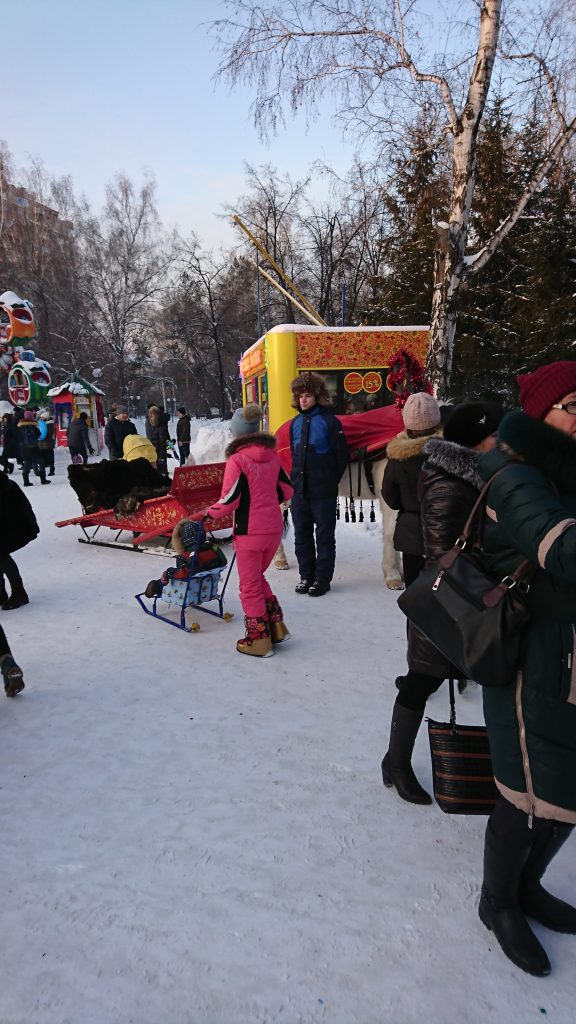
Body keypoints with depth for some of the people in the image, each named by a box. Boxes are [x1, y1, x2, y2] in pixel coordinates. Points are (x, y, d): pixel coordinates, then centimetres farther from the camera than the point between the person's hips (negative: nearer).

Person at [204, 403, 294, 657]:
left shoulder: (237, 459, -15)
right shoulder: (272, 456, 4)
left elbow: (230, 500, -17)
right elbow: (286, 491, 10)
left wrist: (210, 512, 1)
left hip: (249, 531, -6)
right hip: (274, 528, 6)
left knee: (250, 585, 9)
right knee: (258, 577, 25)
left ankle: (258, 640, 17)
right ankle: (276, 626, 22)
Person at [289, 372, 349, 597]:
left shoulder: (329, 421, -9)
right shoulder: (296, 423, 9)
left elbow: (342, 455, -7)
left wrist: (330, 480, -3)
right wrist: (295, 477, 11)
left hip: (323, 492, -6)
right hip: (299, 491, 6)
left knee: (324, 536, 5)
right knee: (302, 535, 13)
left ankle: (322, 578, 16)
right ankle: (306, 575, 26)